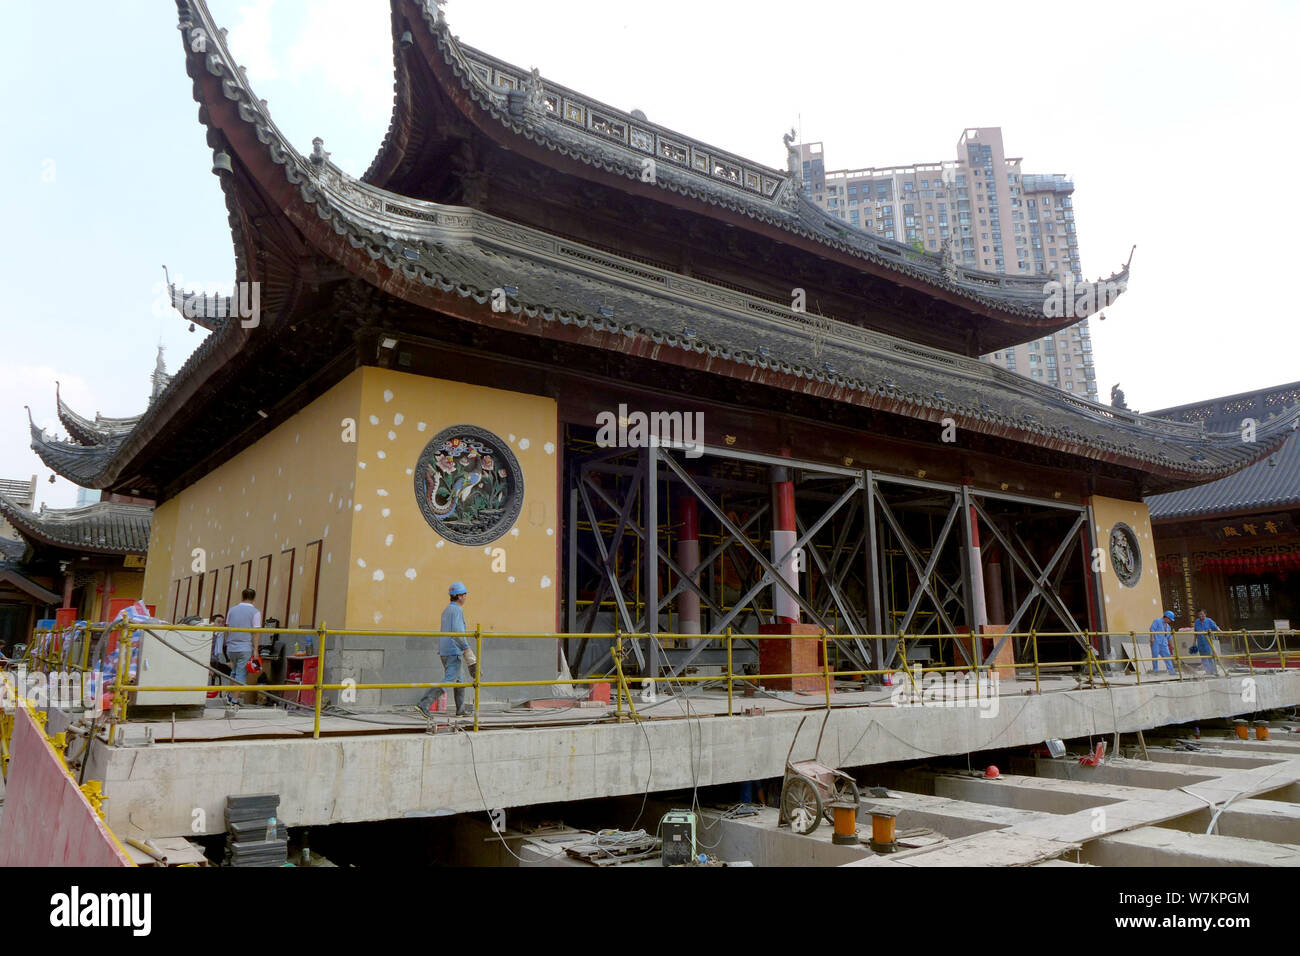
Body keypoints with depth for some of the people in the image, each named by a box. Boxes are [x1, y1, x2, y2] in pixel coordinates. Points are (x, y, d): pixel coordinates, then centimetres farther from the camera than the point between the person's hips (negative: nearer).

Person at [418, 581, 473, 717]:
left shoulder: (446, 610, 18)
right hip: (454, 651, -10)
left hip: (444, 650, 10)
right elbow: (457, 631, -21)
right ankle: (425, 703, -21)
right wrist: (466, 647, -12)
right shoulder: (457, 610, -11)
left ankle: (461, 709, 20)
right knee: (449, 680, -12)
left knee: (458, 680, 16)